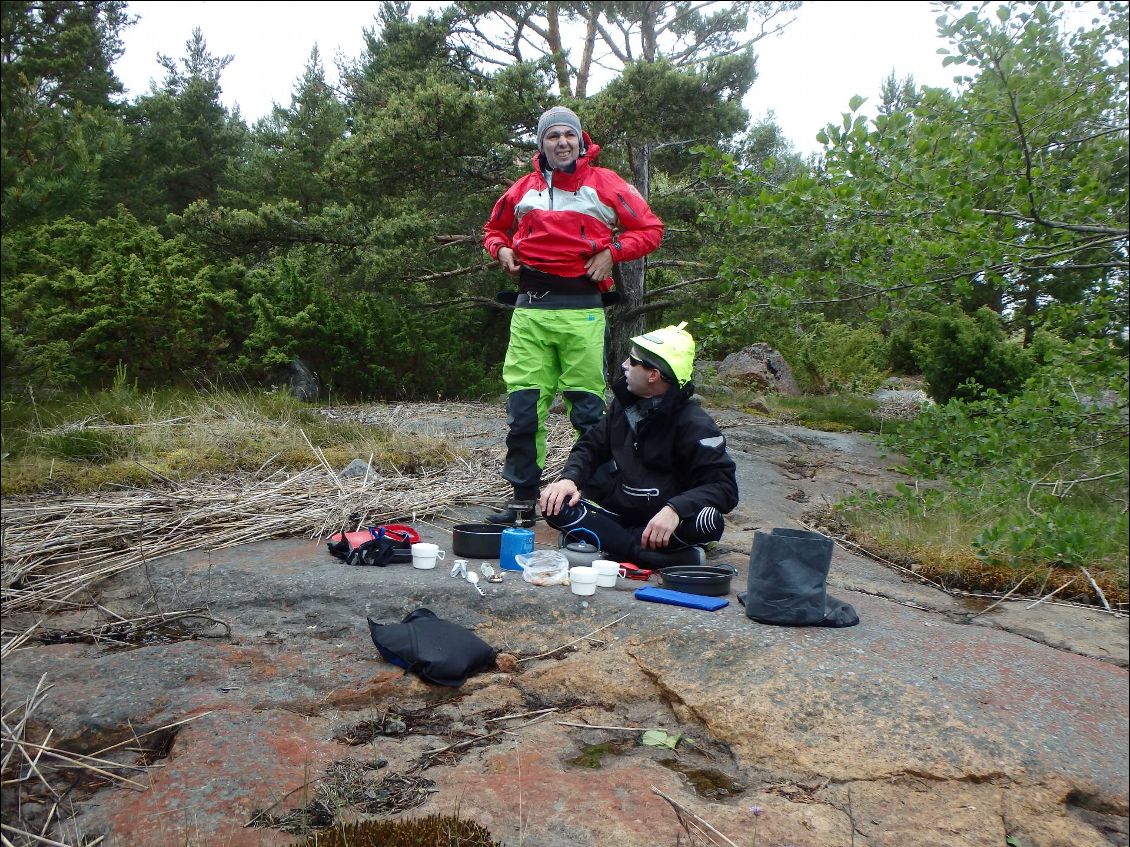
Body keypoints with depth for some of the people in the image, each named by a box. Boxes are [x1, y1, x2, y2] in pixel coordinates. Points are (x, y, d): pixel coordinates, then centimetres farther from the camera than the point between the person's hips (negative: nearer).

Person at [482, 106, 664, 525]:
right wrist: (501, 249, 10)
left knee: (587, 407, -2)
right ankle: (523, 498, 8)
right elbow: (493, 229, 31)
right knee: (523, 406, 0)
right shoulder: (523, 189, 16)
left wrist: (612, 251, -4)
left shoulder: (604, 183, 6)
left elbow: (650, 228, 9)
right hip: (529, 307, 3)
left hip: (582, 309, -3)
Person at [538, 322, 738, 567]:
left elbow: (725, 486, -18)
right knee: (556, 506, -20)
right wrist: (569, 478, -10)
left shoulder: (694, 424, -12)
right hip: (614, 511, 5)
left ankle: (606, 541, -24)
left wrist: (675, 509, -35)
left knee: (709, 521, -34)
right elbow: (591, 446, 12)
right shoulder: (624, 403, 5)